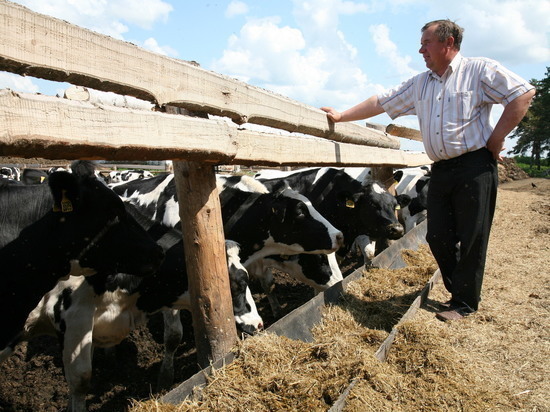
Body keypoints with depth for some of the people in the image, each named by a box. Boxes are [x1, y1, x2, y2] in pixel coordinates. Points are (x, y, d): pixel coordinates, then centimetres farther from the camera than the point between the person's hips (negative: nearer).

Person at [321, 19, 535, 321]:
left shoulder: (480, 70, -2)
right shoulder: (419, 84, 15)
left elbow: (523, 95, -4)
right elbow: (380, 103, 15)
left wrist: (496, 138, -8)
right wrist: (341, 117, 11)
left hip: (475, 165, -6)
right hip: (441, 170, 6)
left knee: (472, 237, -2)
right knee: (438, 237, 5)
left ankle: (464, 304, 10)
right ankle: (459, 291, 24)